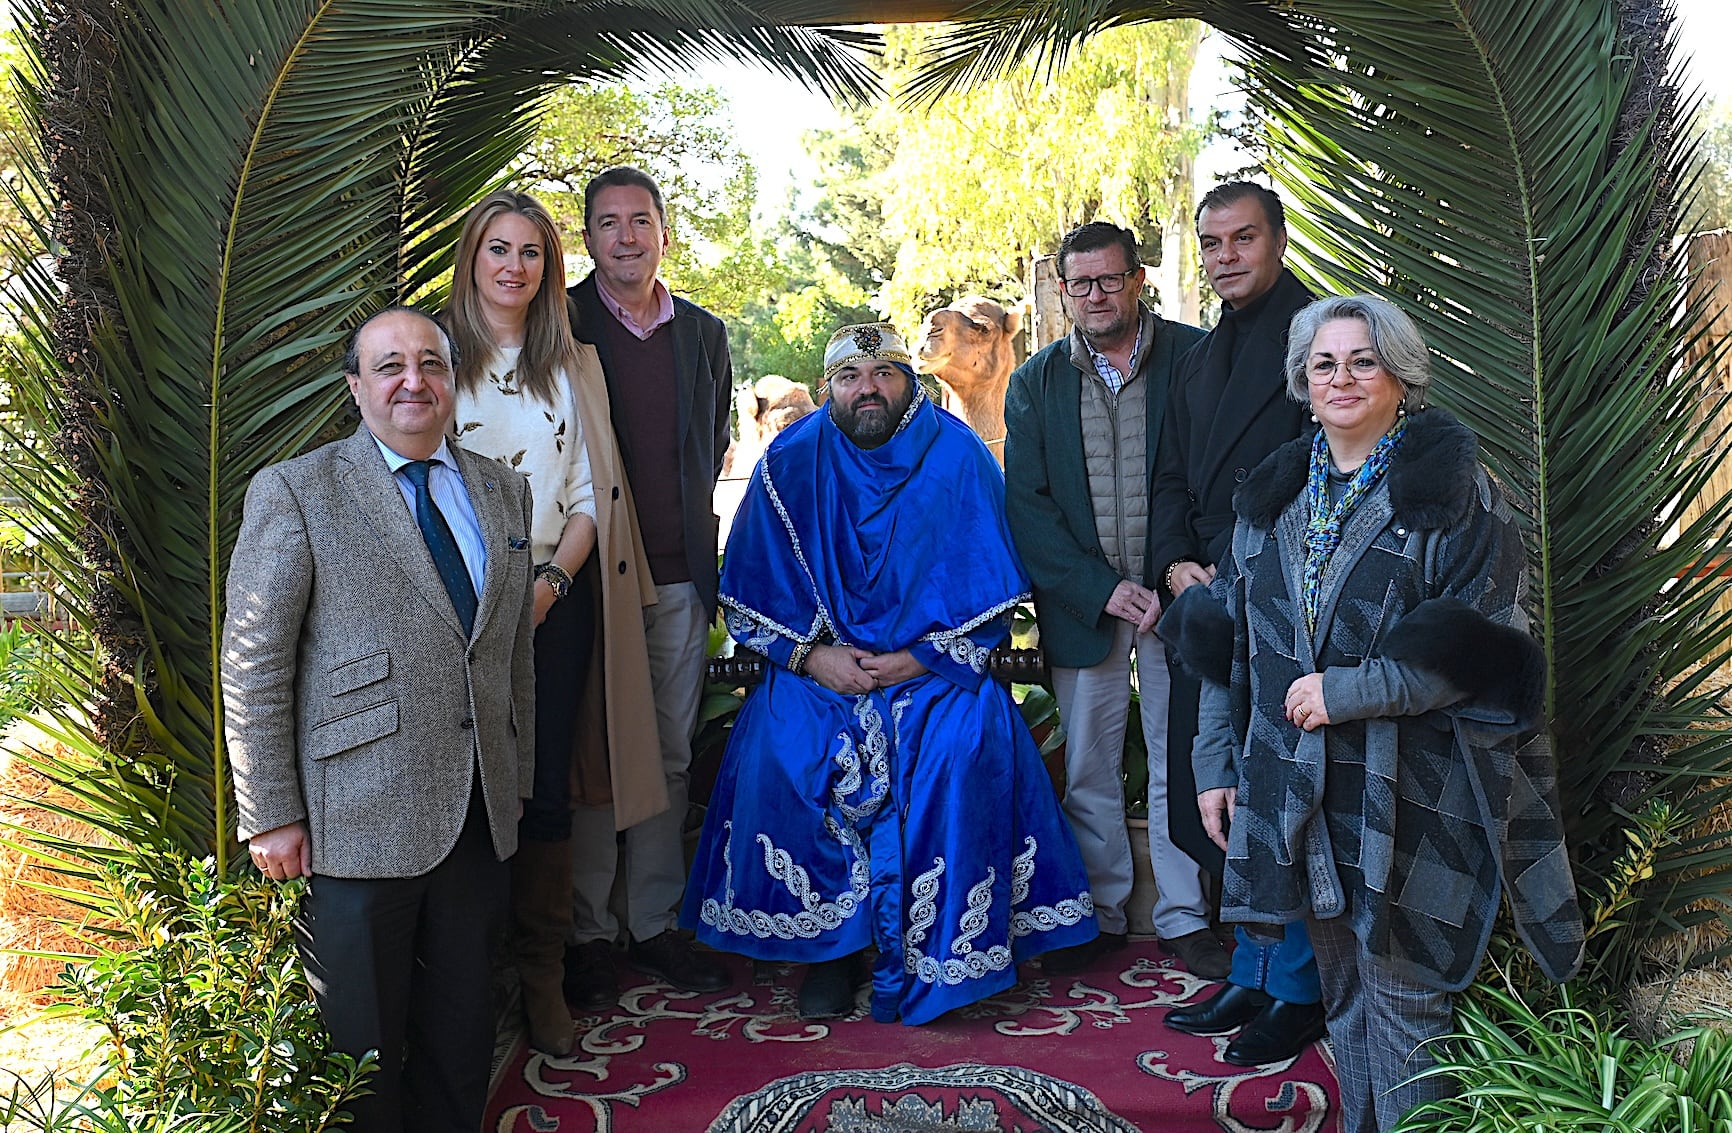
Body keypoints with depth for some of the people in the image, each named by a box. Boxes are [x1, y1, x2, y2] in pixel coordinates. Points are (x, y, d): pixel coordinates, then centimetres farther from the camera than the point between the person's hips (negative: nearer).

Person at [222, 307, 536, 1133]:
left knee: (462, 1032, 16)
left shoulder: (503, 490, 10)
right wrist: (269, 816, -10)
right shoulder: (296, 492, -6)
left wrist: (518, 776, 13)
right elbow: (251, 664, -8)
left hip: (480, 815, 5)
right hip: (359, 820, -4)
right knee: (363, 1043, 10)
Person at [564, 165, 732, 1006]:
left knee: (669, 758, 9)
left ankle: (657, 924, 21)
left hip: (679, 577, 4)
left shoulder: (704, 333, 12)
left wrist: (692, 535, 14)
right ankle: (587, 932, 12)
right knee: (591, 758, 0)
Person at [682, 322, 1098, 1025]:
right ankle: (827, 944, -9)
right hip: (817, 666, 1)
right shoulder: (791, 461, 1)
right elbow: (750, 595, 2)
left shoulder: (958, 456, -1)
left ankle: (939, 955, -13)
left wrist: (918, 658, -14)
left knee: (961, 750, -29)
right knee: (779, 749, -26)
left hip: (935, 670, -1)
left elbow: (992, 595, -3)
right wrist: (811, 656, -14)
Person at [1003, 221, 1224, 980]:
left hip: (1174, 597, -2)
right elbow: (1026, 505, 1)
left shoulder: (1194, 360, -1)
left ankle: (1183, 917, 20)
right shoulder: (1035, 383, 5)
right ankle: (1099, 914, 23)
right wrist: (1103, 590, -10)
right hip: (1083, 603, 2)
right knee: (1088, 767, 8)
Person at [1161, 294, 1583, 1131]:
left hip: (1409, 790, -5)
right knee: (1344, 996, 16)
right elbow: (1227, 642, 13)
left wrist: (1350, 692, -17)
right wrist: (1217, 763, 9)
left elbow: (1483, 647, -11)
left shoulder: (1453, 491, -5)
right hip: (1297, 790, 5)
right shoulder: (1274, 497, 10)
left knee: (1402, 1002, 1)